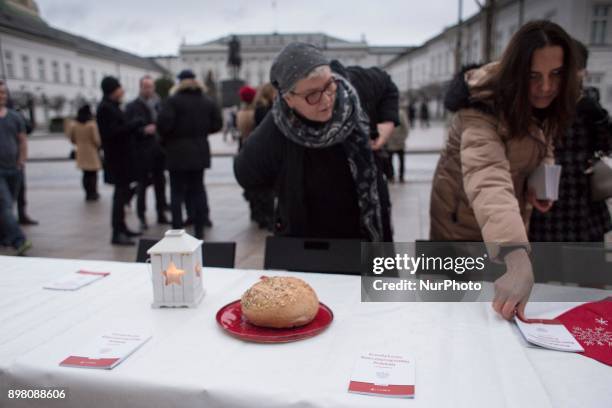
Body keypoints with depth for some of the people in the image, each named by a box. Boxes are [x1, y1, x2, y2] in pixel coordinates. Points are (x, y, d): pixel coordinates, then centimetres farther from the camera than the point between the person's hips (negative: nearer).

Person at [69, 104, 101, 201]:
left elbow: (72, 140, 6)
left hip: (81, 153, 4)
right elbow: (96, 140, -15)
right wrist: (98, 146, 5)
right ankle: (93, 194, 9)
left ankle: (88, 194, 15)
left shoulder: (74, 126, -1)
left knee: (86, 174, 14)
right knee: (93, 174, 6)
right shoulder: (92, 125, -16)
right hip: (91, 152, -4)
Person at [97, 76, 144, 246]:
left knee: (122, 193, 15)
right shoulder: (105, 108, -15)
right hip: (117, 158, -10)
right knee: (121, 193, -8)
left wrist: (136, 125, 8)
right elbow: (113, 131, -23)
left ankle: (121, 228, 25)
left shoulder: (112, 106, 17)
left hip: (121, 157, 10)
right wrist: (136, 123, -19)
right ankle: (117, 233, -3)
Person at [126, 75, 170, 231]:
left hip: (159, 151, 4)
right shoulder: (132, 107, 0)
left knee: (160, 183, 10)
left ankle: (161, 213, 21)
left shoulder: (159, 105, 11)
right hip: (142, 152, -4)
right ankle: (142, 217, 7)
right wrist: (144, 130, -20)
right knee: (142, 184, 0)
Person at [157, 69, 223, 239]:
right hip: (199, 151, 4)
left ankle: (177, 230, 4)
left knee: (177, 192, 3)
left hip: (178, 152, -4)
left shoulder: (173, 101, -9)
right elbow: (217, 124, 6)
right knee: (197, 190, 11)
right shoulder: (208, 102, 5)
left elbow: (164, 123, -18)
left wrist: (165, 139, 0)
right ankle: (199, 229, 13)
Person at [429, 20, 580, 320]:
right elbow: (488, 180, -47)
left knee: (496, 309, 20)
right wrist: (519, 261, -61)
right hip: (465, 221, -7)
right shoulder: (483, 110, -31)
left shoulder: (542, 105, -7)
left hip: (509, 216, 7)